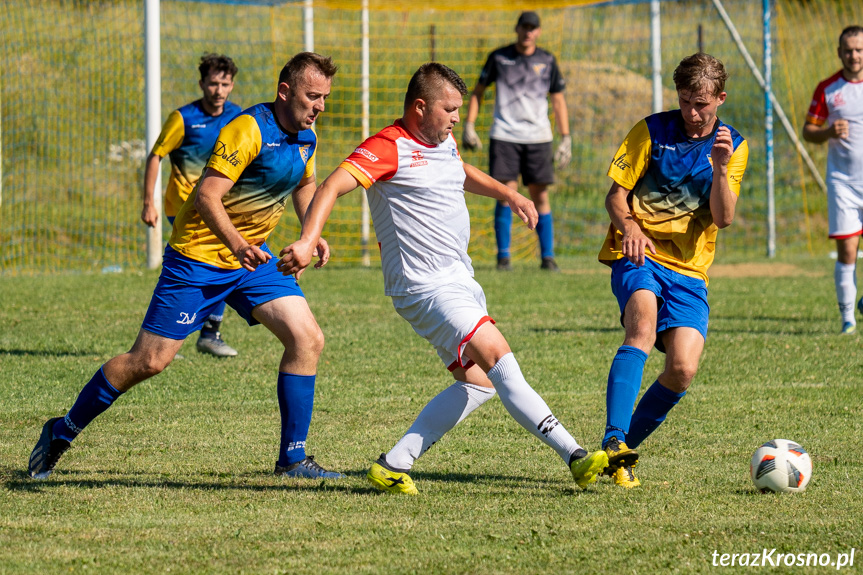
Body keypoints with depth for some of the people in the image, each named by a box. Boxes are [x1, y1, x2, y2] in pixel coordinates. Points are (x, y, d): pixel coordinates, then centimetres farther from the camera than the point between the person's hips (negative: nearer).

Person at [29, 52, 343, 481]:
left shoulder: (306, 139, 4)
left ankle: (293, 458, 0)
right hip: (198, 257, -7)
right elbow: (206, 195, -29)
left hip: (252, 256, 7)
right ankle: (61, 433, 12)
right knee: (148, 361, -6)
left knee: (307, 339, -9)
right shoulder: (248, 130, -23)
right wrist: (236, 244, -43)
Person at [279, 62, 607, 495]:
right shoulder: (389, 148, -13)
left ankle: (393, 466, 7)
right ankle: (575, 458, -23)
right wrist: (307, 241, -38)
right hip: (424, 285, -10)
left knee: (478, 382, 5)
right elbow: (333, 186, -25)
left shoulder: (443, 143, 14)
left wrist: (508, 194, 30)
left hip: (460, 279, 10)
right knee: (497, 356, -19)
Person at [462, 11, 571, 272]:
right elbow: (478, 91, 12)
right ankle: (503, 255, -2)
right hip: (504, 136, -1)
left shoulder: (547, 61, 6)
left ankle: (547, 256, 5)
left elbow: (558, 100, 11)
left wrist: (566, 138, 5)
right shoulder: (499, 57, 4)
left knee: (540, 195, -1)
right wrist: (469, 126, 2)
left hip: (538, 137, 1)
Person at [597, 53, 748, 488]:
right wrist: (629, 227, -19)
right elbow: (615, 194, 2)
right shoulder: (652, 131, 3)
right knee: (643, 325, -33)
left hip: (688, 268, 3)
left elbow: (723, 218, -2)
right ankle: (613, 442, -41)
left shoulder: (733, 146, 8)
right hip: (638, 255, -3)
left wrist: (721, 168, -18)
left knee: (683, 369, -15)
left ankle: (625, 450, 7)